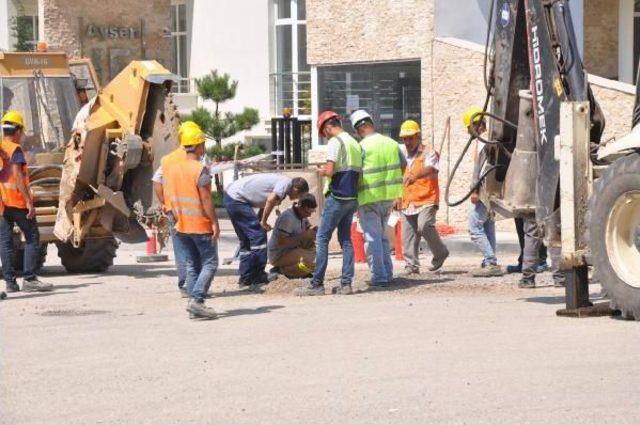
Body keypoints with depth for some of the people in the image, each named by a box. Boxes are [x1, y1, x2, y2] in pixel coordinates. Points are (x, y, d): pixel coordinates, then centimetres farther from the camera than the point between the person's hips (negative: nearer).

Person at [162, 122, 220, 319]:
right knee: (209, 264, 0)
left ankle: (194, 303, 9)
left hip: (181, 226, 6)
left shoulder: (170, 168, 5)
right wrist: (214, 222, -13)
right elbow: (205, 198, -18)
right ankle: (196, 300, -14)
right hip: (201, 225, -6)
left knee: (191, 266, 12)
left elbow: (167, 195, 10)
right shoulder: (200, 169, -16)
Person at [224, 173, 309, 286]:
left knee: (246, 240, 15)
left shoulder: (280, 181, 18)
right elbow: (270, 200, -25)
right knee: (258, 236, -6)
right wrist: (264, 222, -14)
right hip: (237, 199, -10)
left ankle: (245, 278, 18)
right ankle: (258, 276, -3)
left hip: (231, 197, 10)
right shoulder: (286, 183, -10)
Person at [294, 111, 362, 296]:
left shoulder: (335, 142, -11)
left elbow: (330, 170, -19)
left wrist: (321, 171, 2)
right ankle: (346, 283, 6)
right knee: (346, 239, 11)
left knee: (322, 239, -4)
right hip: (352, 198, 8)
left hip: (337, 197, -8)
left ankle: (317, 284, -6)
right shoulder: (355, 143, 14)